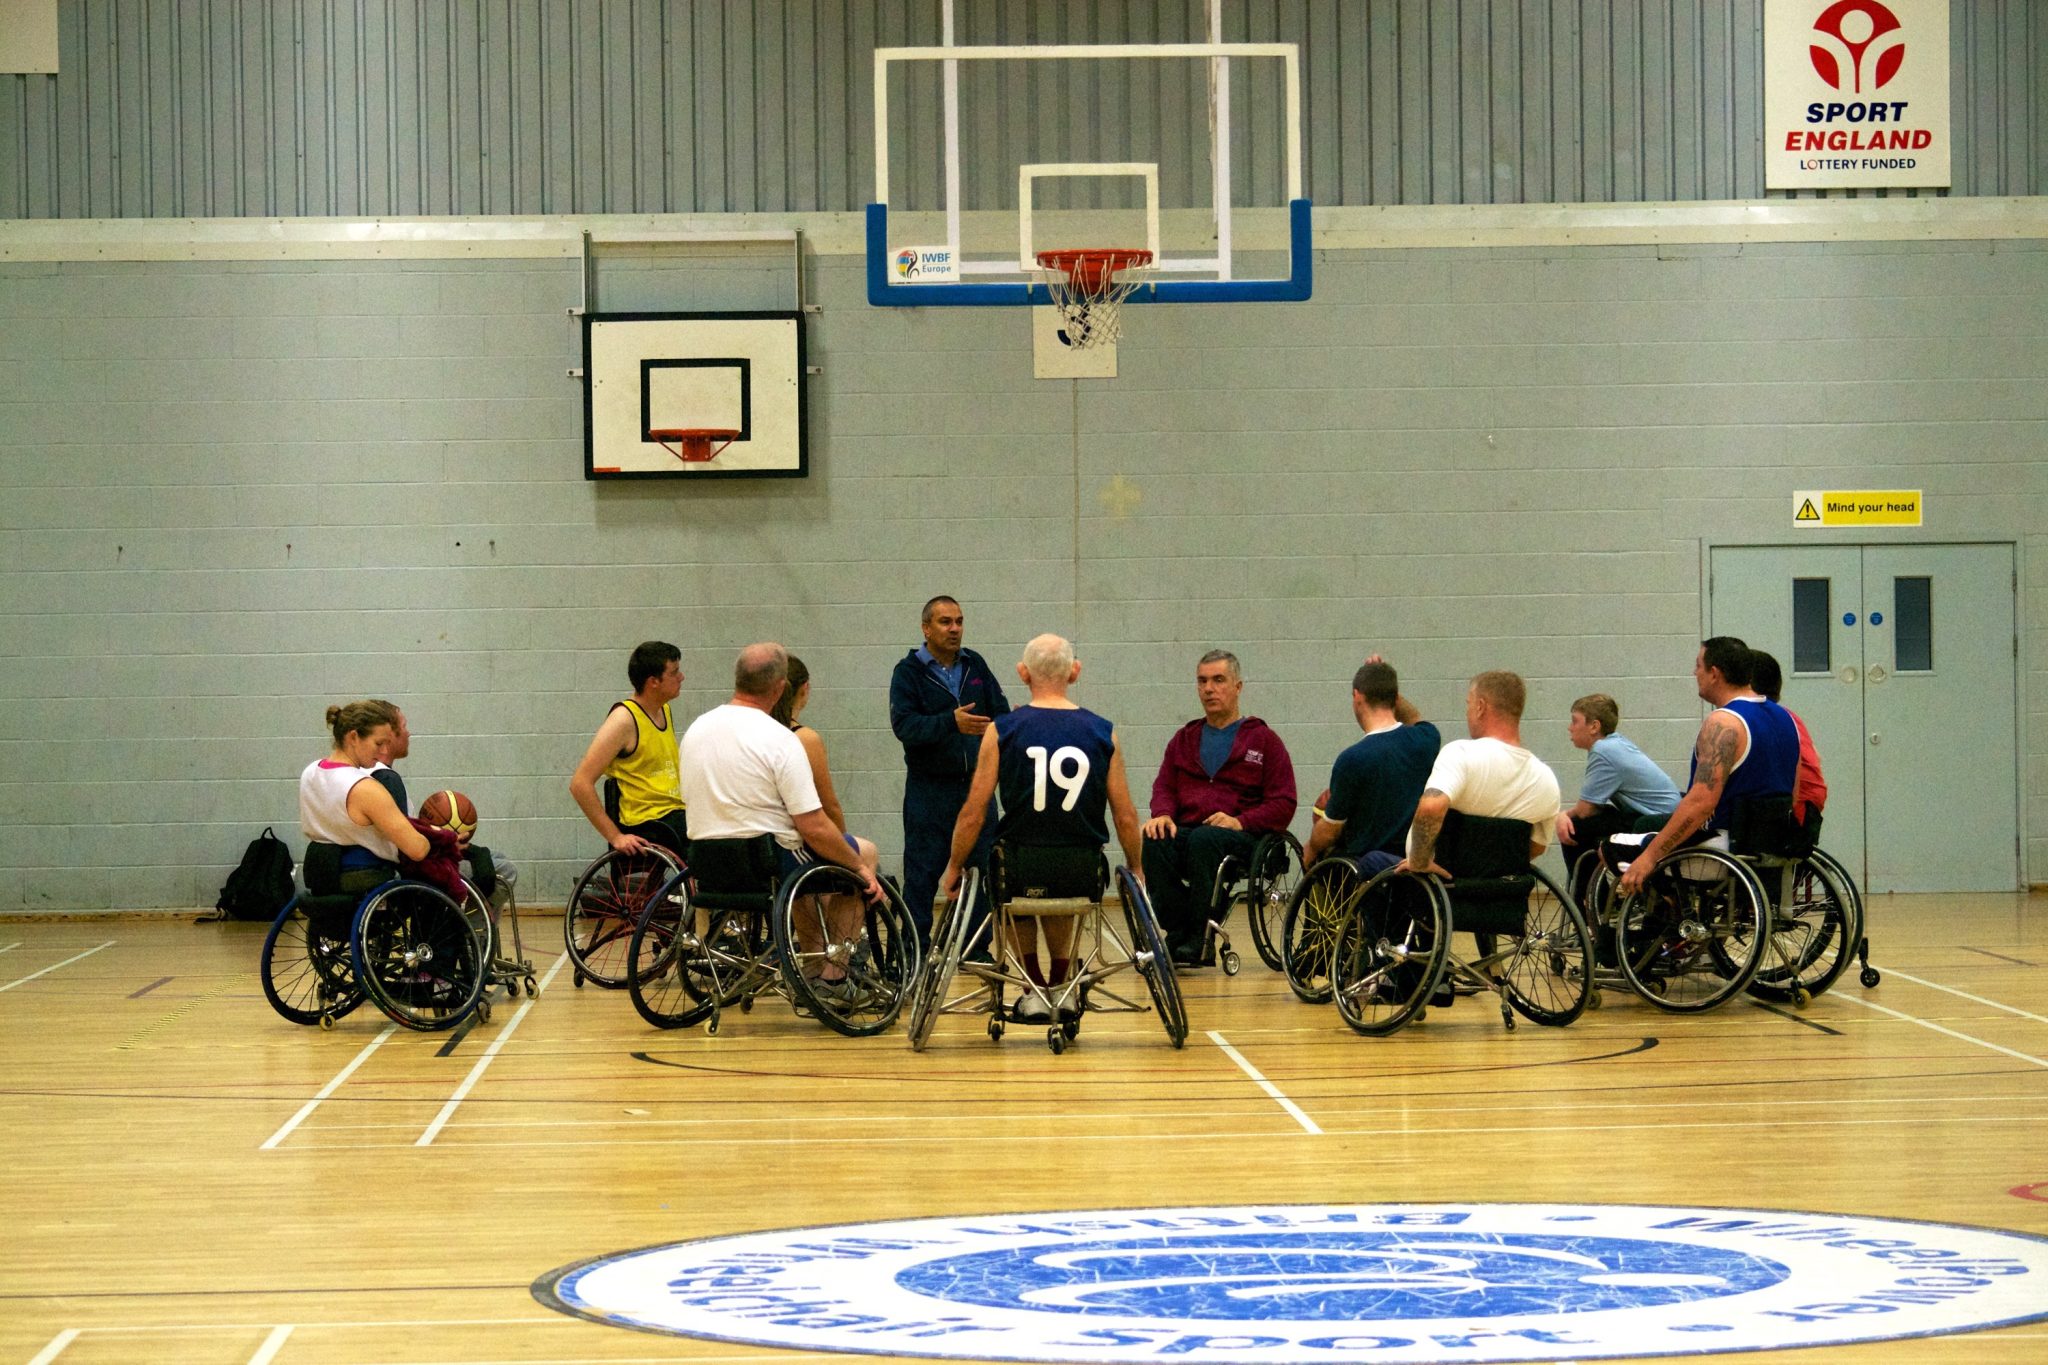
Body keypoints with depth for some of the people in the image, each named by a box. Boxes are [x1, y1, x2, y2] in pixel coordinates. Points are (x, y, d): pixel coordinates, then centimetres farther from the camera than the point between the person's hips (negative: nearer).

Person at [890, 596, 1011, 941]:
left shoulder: (975, 666, 10)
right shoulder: (909, 671, -3)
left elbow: (1001, 712, 12)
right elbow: (903, 724, -16)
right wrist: (951, 722, -29)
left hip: (976, 785, 4)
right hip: (929, 788, -4)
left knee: (981, 868, 5)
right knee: (922, 873, -1)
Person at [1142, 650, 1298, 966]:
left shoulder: (1263, 739, 11)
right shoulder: (1184, 738, 24)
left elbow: (1283, 805, 4)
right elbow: (1164, 785, 18)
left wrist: (1240, 821, -14)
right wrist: (1163, 814, -7)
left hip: (1242, 837, -3)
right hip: (1185, 831, 3)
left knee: (1204, 840, -39)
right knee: (1152, 842, -32)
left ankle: (1197, 939, -34)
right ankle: (1177, 933, -32)